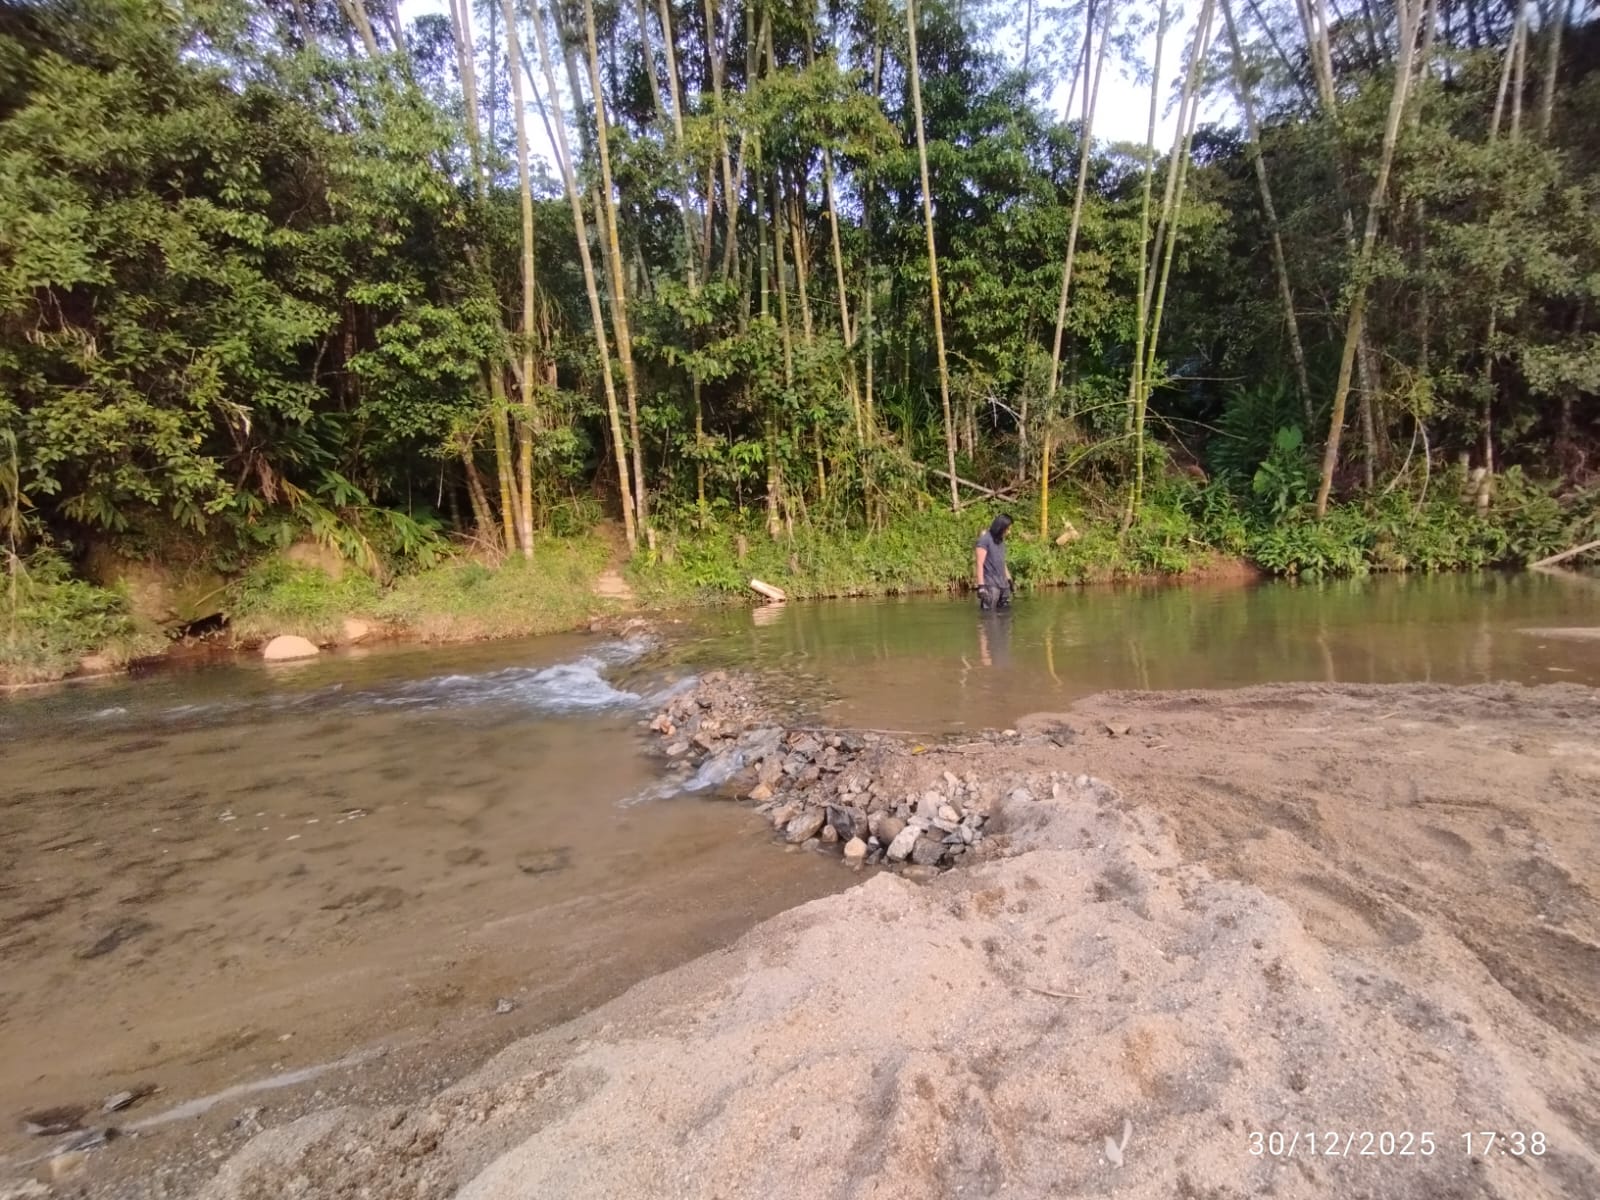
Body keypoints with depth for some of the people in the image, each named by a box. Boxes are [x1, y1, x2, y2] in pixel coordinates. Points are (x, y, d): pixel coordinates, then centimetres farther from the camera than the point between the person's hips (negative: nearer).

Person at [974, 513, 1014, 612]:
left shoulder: (1001, 540, 14)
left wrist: (1009, 579, 21)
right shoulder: (985, 539, -9)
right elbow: (980, 564, -13)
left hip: (1003, 584, 8)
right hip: (990, 585, -8)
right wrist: (981, 585, -19)